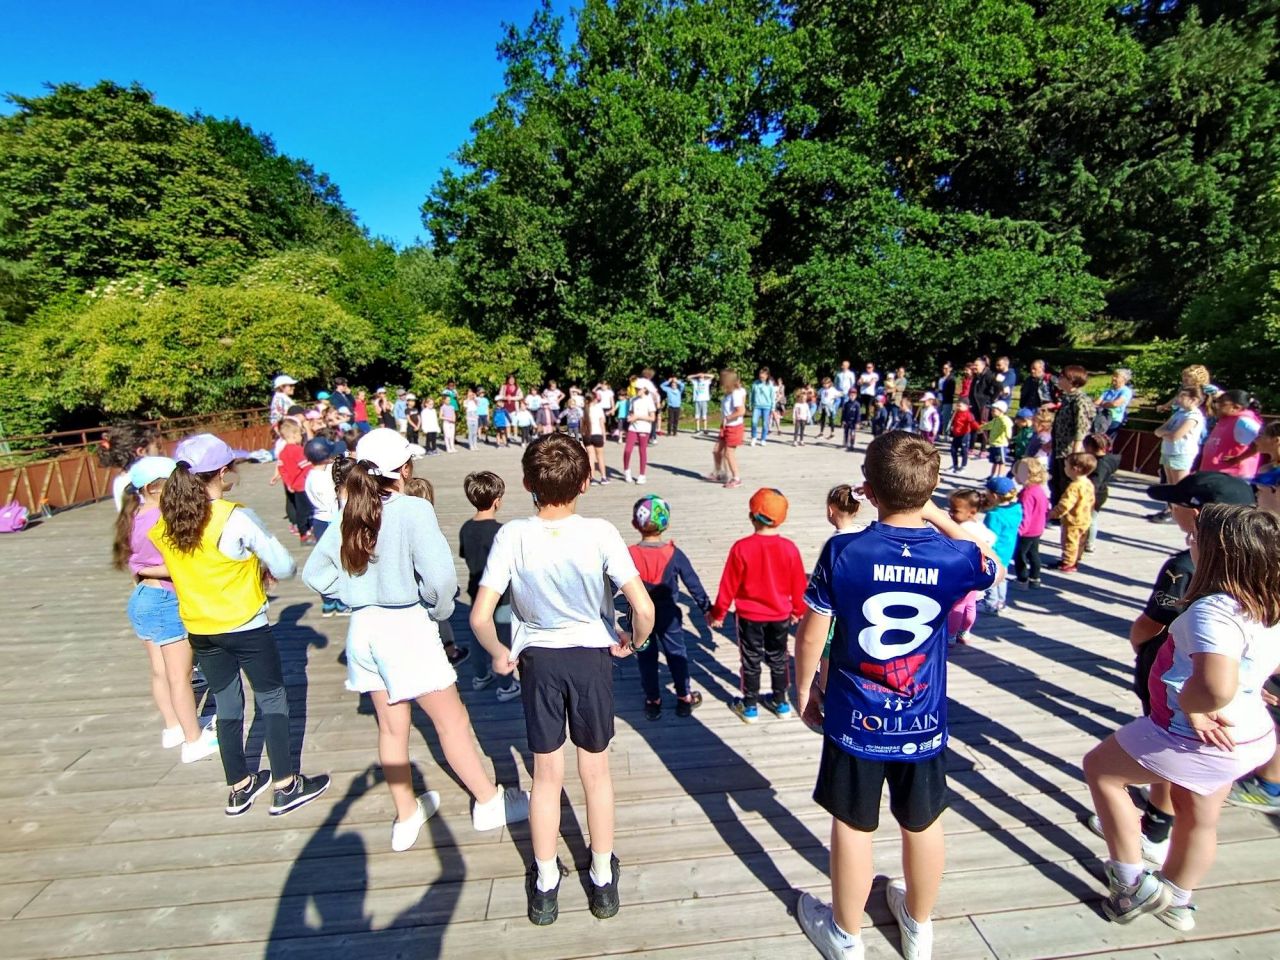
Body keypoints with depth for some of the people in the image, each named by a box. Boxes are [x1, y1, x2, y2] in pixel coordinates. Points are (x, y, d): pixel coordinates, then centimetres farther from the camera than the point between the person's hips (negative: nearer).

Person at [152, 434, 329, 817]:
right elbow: (286, 567, -18)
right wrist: (266, 572, 2)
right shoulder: (237, 518, -21)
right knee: (272, 699, 10)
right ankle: (285, 787, 19)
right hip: (246, 626, -5)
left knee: (227, 704, 19)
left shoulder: (165, 521, -4)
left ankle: (239, 787, 33)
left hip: (199, 629, 6)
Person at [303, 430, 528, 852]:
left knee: (392, 727, 20)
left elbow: (315, 573, 8)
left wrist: (356, 596, 9)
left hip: (363, 627, 7)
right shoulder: (413, 510, -18)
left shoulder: (349, 515, 2)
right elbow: (440, 576, -26)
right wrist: (440, 611, -8)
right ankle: (489, 803, 26)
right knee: (451, 721, 9)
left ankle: (406, 816, 37)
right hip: (407, 627, -7)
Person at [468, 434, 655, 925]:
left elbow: (480, 617, -20)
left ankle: (545, 885, 38)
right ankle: (603, 880, 39)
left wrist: (499, 655, -5)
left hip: (537, 660, 1)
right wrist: (633, 642, -5)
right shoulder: (600, 533, -20)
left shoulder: (512, 536, -17)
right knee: (596, 771, 20)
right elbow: (643, 608, -23)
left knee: (546, 775, 19)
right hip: (592, 655, 0)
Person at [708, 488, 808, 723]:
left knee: (751, 661, 14)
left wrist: (718, 613, 0)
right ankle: (780, 702, 35)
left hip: (749, 616, -2)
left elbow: (729, 585, -13)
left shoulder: (741, 548, -21)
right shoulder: (789, 548, -14)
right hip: (780, 616, 2)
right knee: (778, 659, 20)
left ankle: (750, 706, 26)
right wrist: (798, 610, 15)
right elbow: (798, 585, -3)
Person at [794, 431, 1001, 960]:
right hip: (924, 722, 2)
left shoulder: (842, 553, -21)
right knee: (923, 825, 25)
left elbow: (810, 637, -13)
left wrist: (805, 688, 5)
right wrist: (937, 516, 2)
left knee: (852, 826, 17)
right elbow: (995, 567, 11)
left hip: (855, 719, -2)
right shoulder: (955, 558, -15)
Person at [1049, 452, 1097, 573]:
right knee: (1079, 543, 21)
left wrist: (1054, 514, -19)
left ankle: (1067, 564, 12)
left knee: (1069, 543, 3)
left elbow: (1065, 504, -31)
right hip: (1085, 520, 10)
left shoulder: (1074, 487, -29)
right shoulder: (1089, 484, 4)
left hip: (1073, 522, -10)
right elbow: (1091, 502, 15)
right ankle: (1075, 561, 34)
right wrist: (1089, 513, 26)